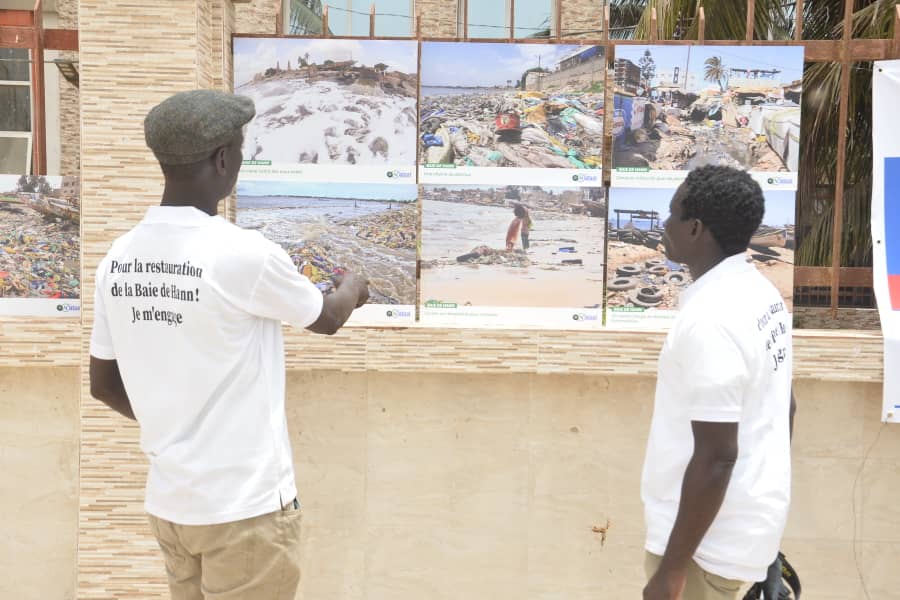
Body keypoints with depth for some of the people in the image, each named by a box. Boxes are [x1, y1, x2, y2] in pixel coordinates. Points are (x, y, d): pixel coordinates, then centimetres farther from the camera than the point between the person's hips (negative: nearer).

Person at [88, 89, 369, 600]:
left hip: (169, 502, 6)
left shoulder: (118, 259, -1)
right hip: (245, 508, -6)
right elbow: (327, 319, -2)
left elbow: (103, 385, 8)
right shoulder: (244, 254, -21)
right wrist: (352, 288, 20)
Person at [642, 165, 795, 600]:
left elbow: (716, 457, -26)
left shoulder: (709, 319, -27)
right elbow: (781, 408, 11)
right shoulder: (762, 293, 3)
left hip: (712, 537, -9)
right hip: (755, 512, 9)